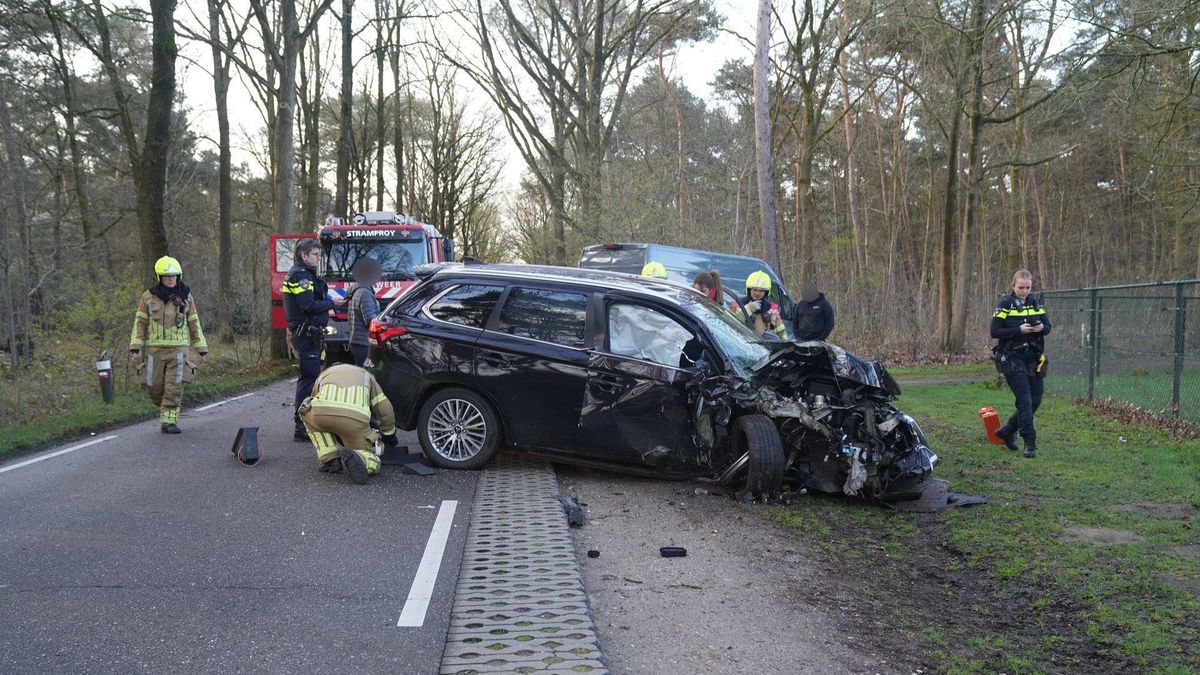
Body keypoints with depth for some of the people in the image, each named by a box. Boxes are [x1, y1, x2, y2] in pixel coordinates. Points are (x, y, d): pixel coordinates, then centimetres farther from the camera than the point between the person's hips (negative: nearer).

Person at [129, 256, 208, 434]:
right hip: (155, 349, 1)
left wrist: (202, 349, 7)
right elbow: (140, 323, 1)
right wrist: (135, 348, -7)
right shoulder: (149, 296, 0)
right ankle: (165, 410, 33)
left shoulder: (186, 296, 2)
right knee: (154, 388, 4)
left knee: (174, 386, -11)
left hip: (179, 349, -1)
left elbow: (194, 324, 7)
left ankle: (169, 421, -2)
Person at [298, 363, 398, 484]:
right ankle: (358, 459, -16)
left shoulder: (324, 375, 39)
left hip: (322, 412, 0)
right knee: (371, 463, 21)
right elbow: (385, 409, 29)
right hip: (355, 418, 0)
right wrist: (388, 433, 46)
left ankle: (331, 460, 22)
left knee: (307, 412, 38)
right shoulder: (366, 375, 38)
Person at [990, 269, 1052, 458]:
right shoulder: (1005, 304, -6)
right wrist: (1019, 330, -21)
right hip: (1012, 358, -6)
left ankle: (1007, 431, 25)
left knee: (1035, 400, 7)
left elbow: (1048, 327, 9)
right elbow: (995, 331, -11)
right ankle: (1030, 443, -4)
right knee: (1025, 400, -10)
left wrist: (1041, 327, -14)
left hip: (1034, 359, 6)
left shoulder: (1036, 303, 9)